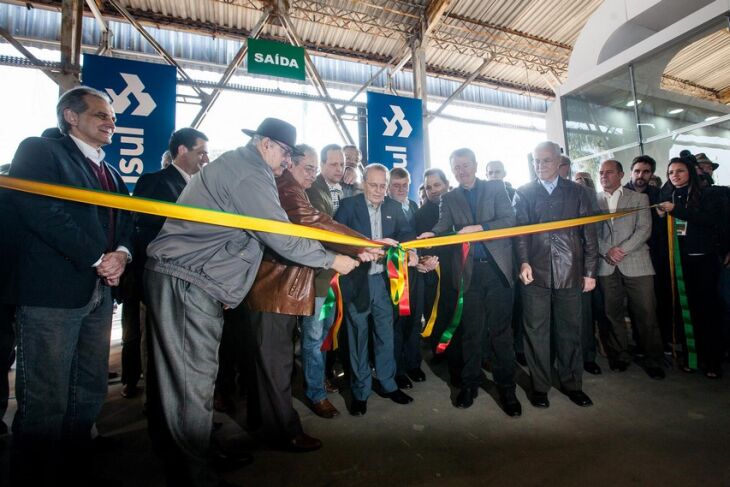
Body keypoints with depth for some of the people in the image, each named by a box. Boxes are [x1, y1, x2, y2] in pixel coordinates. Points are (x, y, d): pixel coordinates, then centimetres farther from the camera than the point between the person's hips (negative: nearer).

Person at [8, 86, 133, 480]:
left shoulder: (111, 173, 20)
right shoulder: (39, 151, -2)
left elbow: (124, 224, 16)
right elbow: (41, 211, -17)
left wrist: (121, 254, -5)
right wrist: (97, 259, -16)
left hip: (99, 293, 8)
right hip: (53, 293, -7)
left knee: (90, 393, 16)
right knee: (45, 400, 2)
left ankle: (75, 463, 32)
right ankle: (37, 472, 21)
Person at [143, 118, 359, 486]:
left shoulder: (232, 164, 20)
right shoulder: (250, 173, -13)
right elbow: (281, 237, -16)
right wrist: (332, 260, -5)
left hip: (175, 276, 11)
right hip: (189, 281, -11)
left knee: (180, 375, 19)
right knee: (195, 382, -2)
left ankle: (177, 456, 35)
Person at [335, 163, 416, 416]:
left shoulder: (394, 207, 8)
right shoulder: (348, 205, -4)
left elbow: (406, 233, 2)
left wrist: (411, 251, -19)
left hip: (383, 279, 4)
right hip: (357, 280, -3)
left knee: (386, 334, 14)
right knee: (358, 336, 8)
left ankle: (388, 384, 32)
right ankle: (360, 391, 25)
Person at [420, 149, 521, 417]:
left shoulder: (496, 188, 8)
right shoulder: (449, 198, 12)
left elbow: (509, 219, -4)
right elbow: (443, 225, -3)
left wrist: (478, 227, -18)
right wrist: (431, 234, -25)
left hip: (497, 267, -1)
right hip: (468, 271, 1)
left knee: (501, 330, 3)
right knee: (471, 331, 8)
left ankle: (506, 388, 16)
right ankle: (469, 384, 22)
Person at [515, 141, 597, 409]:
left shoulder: (577, 192, 11)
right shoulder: (524, 193, 9)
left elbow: (589, 233, 8)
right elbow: (520, 230, 0)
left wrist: (589, 272, 3)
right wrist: (524, 262, -14)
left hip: (569, 273, 1)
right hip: (535, 272, -1)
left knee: (570, 331, 10)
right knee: (536, 331, 4)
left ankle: (571, 383, 27)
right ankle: (540, 385, 18)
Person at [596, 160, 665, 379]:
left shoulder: (639, 198, 8)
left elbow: (644, 229, -2)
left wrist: (622, 249, -14)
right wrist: (607, 252, -10)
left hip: (636, 264, -1)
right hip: (607, 266, 1)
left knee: (646, 314, 1)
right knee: (613, 313, 6)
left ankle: (653, 360, 16)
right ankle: (620, 355, 20)